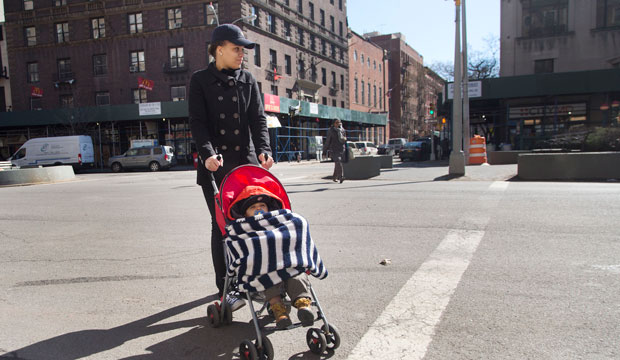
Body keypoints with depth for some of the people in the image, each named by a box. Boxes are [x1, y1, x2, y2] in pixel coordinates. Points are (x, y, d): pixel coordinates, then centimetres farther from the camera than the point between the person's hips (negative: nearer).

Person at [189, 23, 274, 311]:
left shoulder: (248, 80, 12)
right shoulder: (200, 80, 4)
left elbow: (258, 119, 5)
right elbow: (197, 122, -5)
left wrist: (264, 149, -13)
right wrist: (208, 153, -22)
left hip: (246, 161, 2)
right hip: (215, 165, -2)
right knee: (221, 226, 1)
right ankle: (226, 288, 11)